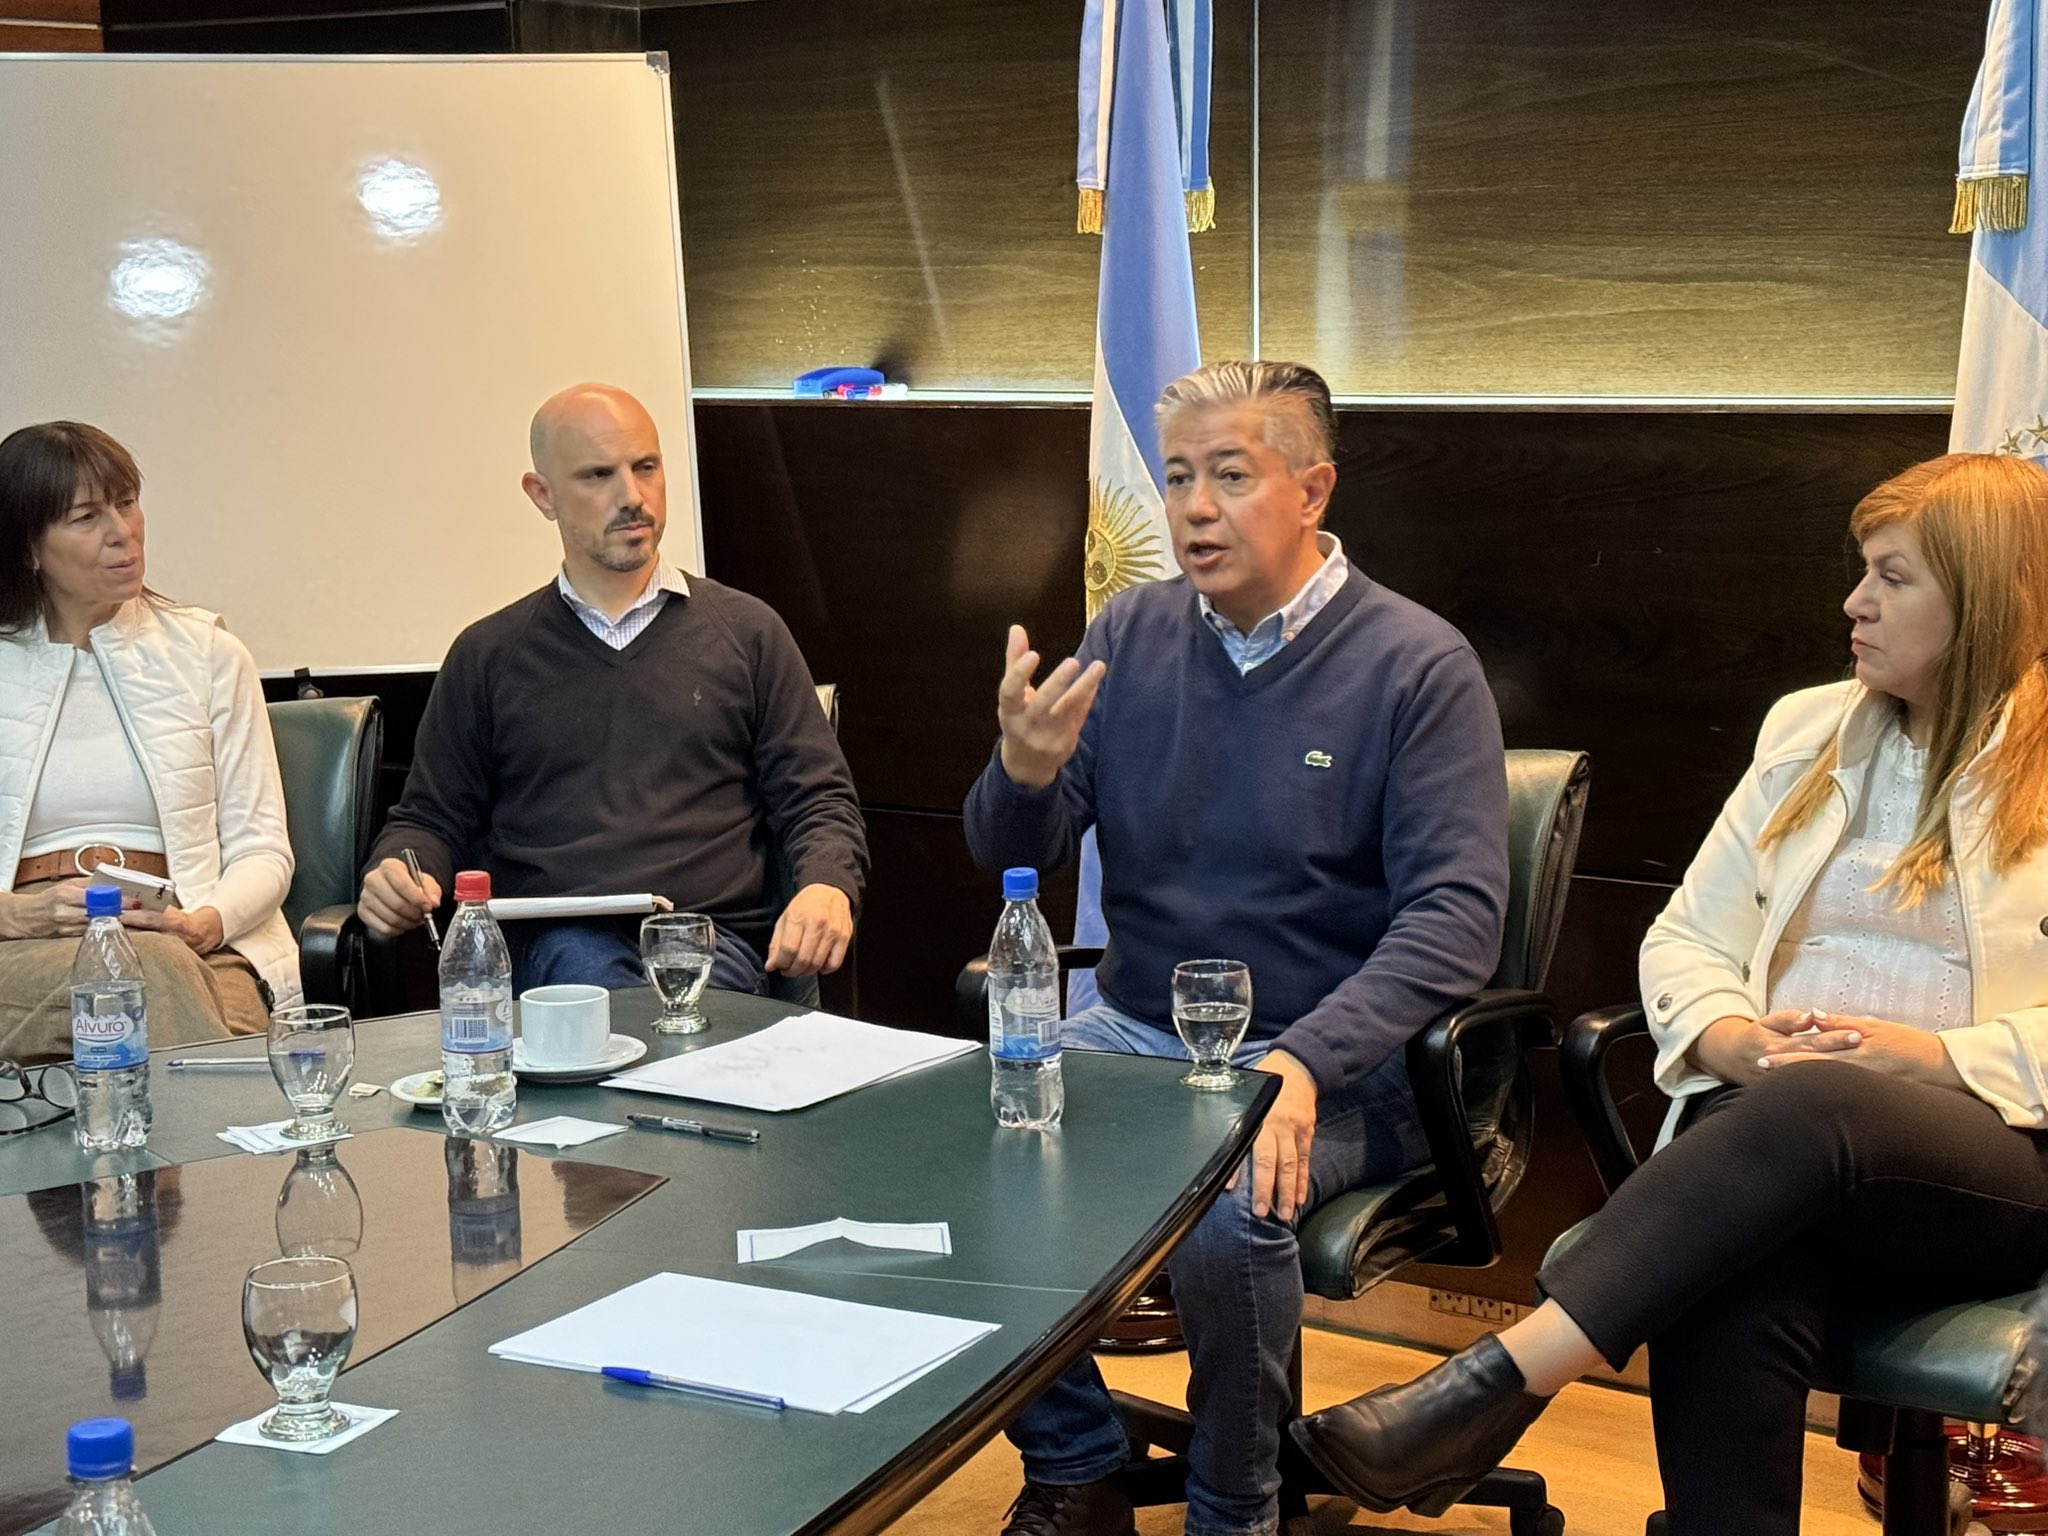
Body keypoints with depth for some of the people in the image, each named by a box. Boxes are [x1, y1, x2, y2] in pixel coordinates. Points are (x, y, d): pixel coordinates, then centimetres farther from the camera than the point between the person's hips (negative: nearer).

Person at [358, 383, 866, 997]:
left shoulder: (747, 630, 16)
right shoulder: (488, 654, 18)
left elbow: (818, 800, 12)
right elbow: (432, 819, 22)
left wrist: (827, 888, -11)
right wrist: (396, 872, -3)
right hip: (550, 941, 1)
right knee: (582, 963, -35)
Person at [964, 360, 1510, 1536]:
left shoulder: (1418, 666, -8)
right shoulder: (1133, 634, 6)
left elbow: (1458, 914, -17)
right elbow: (1013, 858, 5)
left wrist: (1303, 1062, -31)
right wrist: (1024, 775, -20)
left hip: (1333, 1060, -5)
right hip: (1139, 1030, 5)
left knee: (1225, 1202, -33)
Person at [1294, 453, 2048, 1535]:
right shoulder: (1809, 731, 19)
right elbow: (1685, 940, 17)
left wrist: (1938, 1054, -14)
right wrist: (1728, 1037, -4)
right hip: (1772, 1124, 3)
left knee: (1803, 1110, -39)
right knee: (1730, 1296, -35)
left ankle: (1491, 1388, -45)